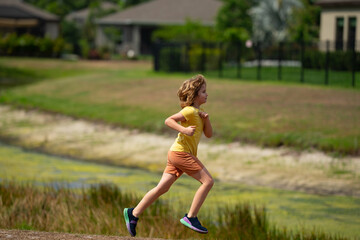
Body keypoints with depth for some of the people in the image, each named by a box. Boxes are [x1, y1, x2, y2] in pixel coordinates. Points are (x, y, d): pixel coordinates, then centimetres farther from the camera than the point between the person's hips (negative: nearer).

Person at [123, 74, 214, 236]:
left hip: (177, 154, 9)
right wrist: (184, 130, -29)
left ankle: (133, 214, 7)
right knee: (208, 181, -11)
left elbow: (209, 134, 15)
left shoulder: (198, 112, 19)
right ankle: (191, 217, -11)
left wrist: (206, 118, -1)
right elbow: (168, 120, -19)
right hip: (181, 152, -9)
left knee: (162, 188, 6)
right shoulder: (190, 111, -10)